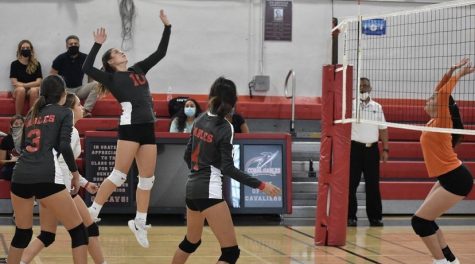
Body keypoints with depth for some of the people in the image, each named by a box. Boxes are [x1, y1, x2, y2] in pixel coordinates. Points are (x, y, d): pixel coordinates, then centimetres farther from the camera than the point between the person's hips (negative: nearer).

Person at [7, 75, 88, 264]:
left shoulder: (32, 114, 24)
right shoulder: (64, 112, 8)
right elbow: (64, 146, -5)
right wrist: (75, 173, 5)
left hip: (20, 176, 6)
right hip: (46, 178, -6)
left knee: (22, 232, 23)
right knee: (78, 231, 1)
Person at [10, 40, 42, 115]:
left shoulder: (36, 64, 3)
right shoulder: (14, 64, 1)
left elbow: (38, 82, -5)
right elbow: (15, 83, -6)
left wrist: (23, 85, -12)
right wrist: (31, 84, -11)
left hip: (33, 89, 1)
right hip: (18, 91, -1)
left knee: (34, 90, -35)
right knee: (21, 90, -36)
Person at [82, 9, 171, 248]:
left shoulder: (138, 69, 21)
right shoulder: (111, 78, 3)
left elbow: (160, 53, 22)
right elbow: (87, 69, -12)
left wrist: (167, 27, 16)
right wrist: (98, 44, -9)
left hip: (148, 128, 6)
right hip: (130, 128, -6)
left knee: (147, 179, 5)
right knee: (119, 175, -10)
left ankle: (139, 223, 13)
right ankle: (92, 212, -1)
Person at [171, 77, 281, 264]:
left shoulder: (201, 120, 6)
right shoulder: (225, 128, -14)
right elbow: (228, 168, -18)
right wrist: (261, 185, -20)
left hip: (192, 186, 9)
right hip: (209, 191, -8)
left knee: (191, 242, 27)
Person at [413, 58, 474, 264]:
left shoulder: (442, 121, -12)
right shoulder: (434, 122, 9)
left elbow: (443, 94, -24)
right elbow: (440, 92, 18)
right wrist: (450, 72, 13)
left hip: (456, 180, -9)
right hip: (449, 177, 9)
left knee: (419, 221, -11)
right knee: (425, 220, 11)